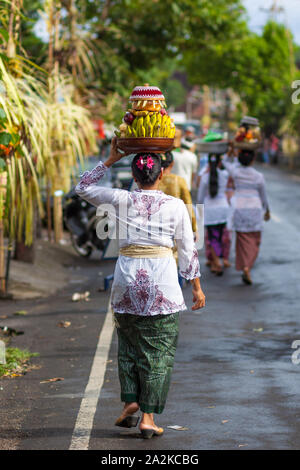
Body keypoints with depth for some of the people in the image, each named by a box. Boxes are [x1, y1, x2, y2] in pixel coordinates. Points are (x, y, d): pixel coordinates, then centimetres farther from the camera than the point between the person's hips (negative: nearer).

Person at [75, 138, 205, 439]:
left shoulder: (120, 200, 0)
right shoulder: (176, 206, -1)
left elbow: (83, 187, 17)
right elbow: (187, 251, 4)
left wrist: (111, 160, 18)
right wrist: (196, 287, 14)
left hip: (127, 281, 1)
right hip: (163, 282, -1)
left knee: (128, 344, 20)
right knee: (158, 351, 4)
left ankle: (130, 401, 9)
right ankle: (148, 417, 2)